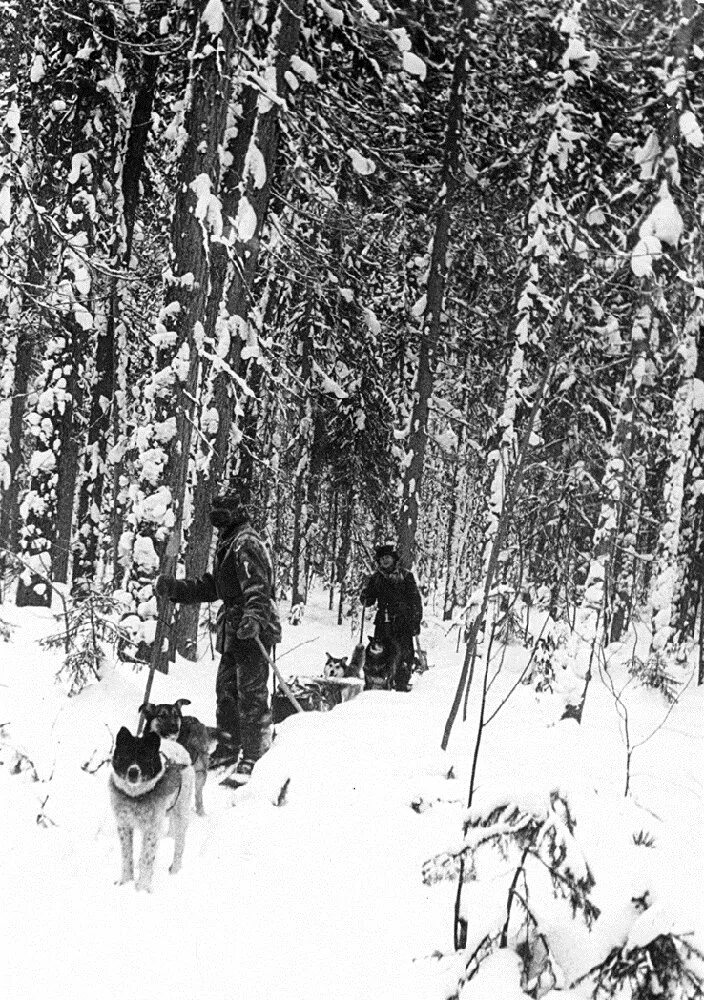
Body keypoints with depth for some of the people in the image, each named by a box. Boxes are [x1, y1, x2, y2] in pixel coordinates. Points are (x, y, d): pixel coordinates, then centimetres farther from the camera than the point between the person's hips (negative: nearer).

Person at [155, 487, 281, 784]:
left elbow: (258, 587, -26)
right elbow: (210, 588, 23)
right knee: (226, 688, 18)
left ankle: (253, 757, -4)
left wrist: (254, 617, -42)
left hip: (252, 630, -10)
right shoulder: (228, 544, 19)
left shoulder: (246, 543, -13)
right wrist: (173, 588, 14)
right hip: (234, 630, 10)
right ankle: (228, 746, 30)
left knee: (251, 693, -7)